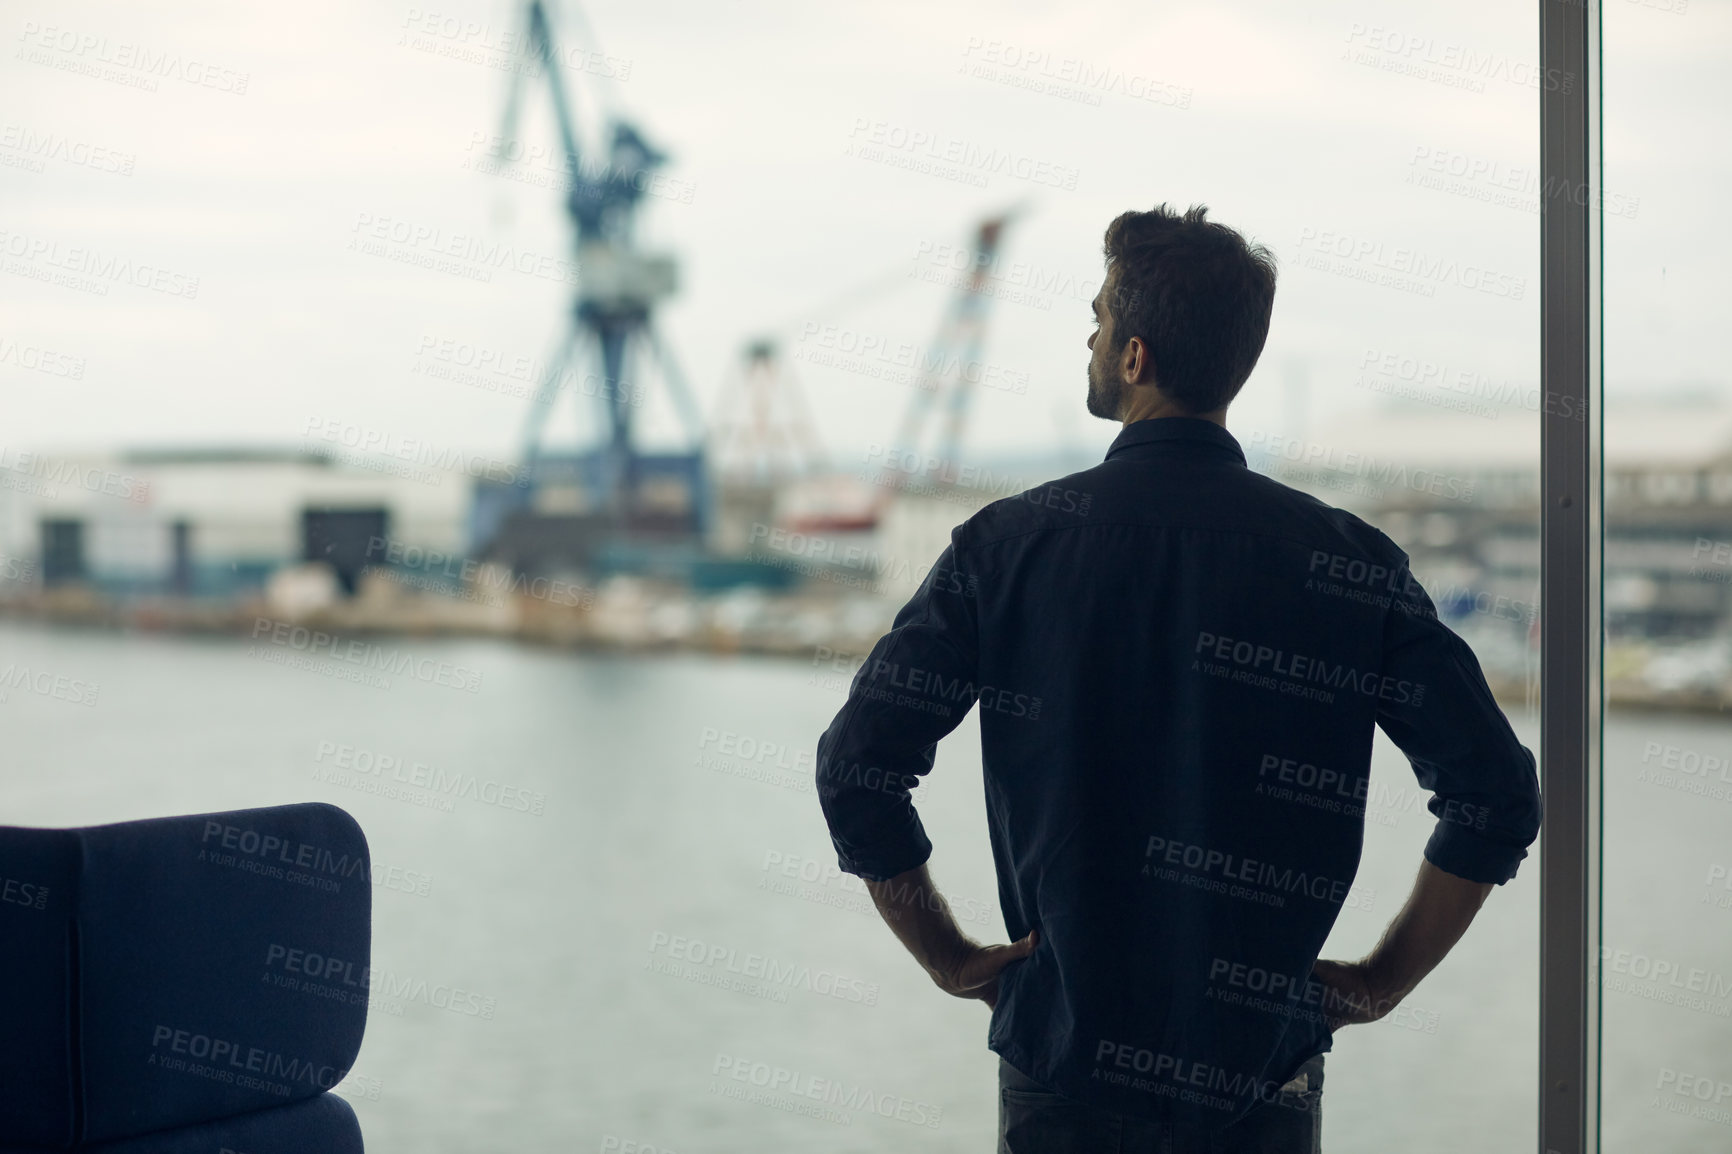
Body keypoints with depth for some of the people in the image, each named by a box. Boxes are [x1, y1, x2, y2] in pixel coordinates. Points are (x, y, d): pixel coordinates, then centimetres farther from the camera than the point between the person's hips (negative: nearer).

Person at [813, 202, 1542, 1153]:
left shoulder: (1007, 544, -5)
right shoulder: (1348, 561, -4)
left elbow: (856, 770, -8)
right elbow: (1497, 793, -8)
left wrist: (950, 958, 2)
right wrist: (1385, 979, 2)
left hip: (1064, 1061, 0)